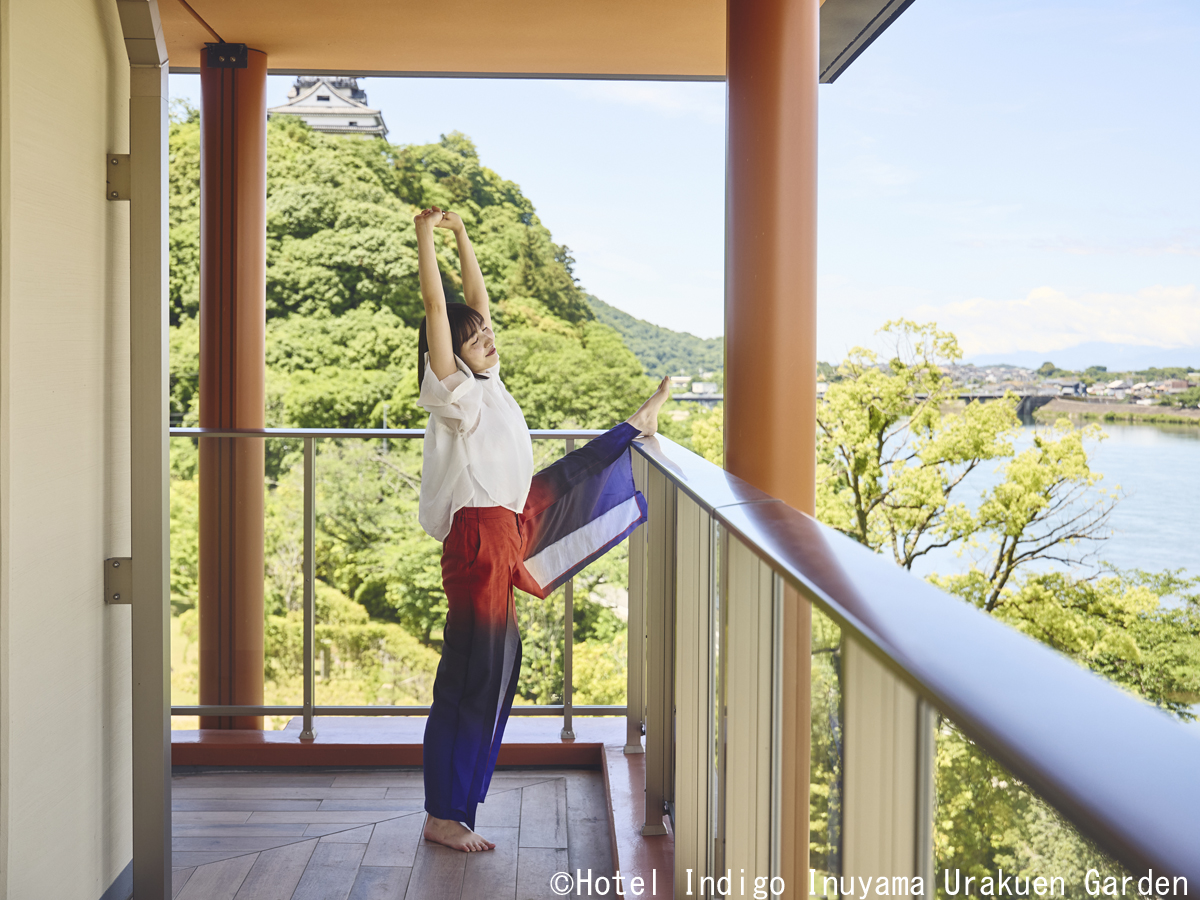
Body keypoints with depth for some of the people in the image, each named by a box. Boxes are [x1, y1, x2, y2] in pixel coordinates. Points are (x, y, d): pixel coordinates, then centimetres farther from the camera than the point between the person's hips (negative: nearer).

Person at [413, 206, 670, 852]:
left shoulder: (486, 379, 6)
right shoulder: (451, 389, -16)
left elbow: (477, 298, 15)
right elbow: (438, 309, -26)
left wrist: (462, 235, 11)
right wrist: (425, 236, -25)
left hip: (515, 521, 9)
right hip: (480, 540, -9)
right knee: (473, 675, -3)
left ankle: (637, 424, 67)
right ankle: (443, 817, 7)